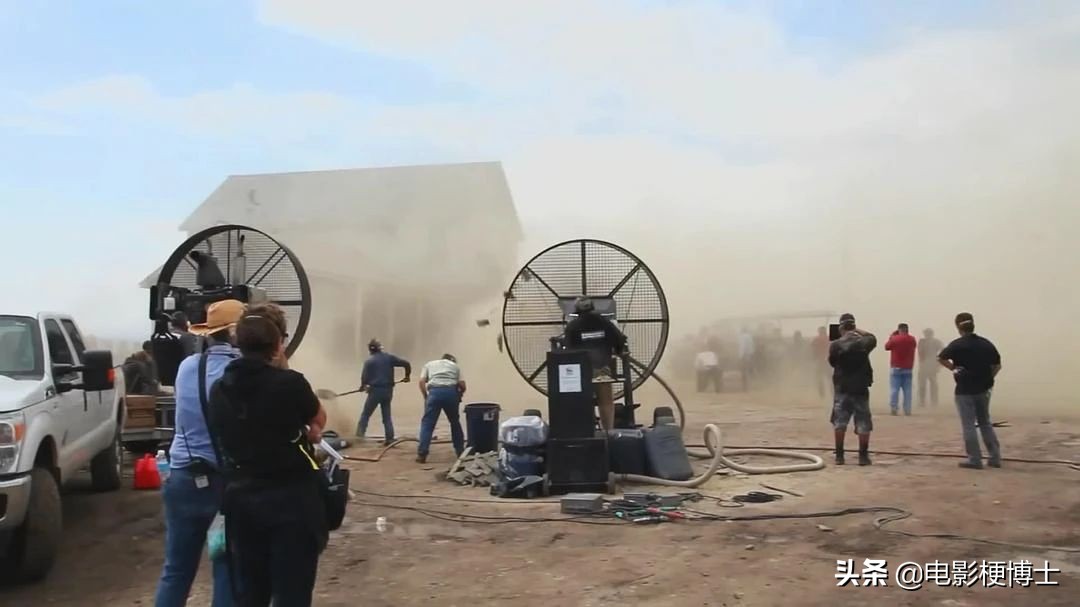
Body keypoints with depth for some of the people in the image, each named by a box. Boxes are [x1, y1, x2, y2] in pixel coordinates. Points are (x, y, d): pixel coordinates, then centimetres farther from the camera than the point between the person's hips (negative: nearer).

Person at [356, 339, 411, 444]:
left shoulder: (369, 361, -5)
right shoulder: (389, 357, 6)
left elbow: (364, 377, -7)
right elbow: (406, 363, 3)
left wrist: (363, 386, 15)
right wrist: (407, 376, 20)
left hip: (375, 390, -4)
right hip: (388, 390, 4)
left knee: (365, 414, 7)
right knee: (387, 415, 13)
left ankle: (359, 435, 5)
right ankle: (389, 438, 9)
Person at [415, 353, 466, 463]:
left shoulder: (429, 364, 27)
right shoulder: (455, 365, 27)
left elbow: (422, 381, 11)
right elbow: (462, 385, 15)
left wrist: (426, 397, 17)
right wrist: (459, 395, 32)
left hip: (434, 391, -1)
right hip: (451, 392, 1)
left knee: (427, 423, 4)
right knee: (455, 422, 18)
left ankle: (422, 454, -4)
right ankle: (460, 452, 24)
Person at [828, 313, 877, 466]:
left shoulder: (835, 345, -8)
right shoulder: (862, 343, -4)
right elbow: (873, 338, 20)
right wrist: (858, 331, 20)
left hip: (842, 389, 0)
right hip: (860, 389, 0)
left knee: (839, 423, 7)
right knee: (863, 424, 7)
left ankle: (839, 455, 7)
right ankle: (863, 456, 7)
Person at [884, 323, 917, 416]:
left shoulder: (894, 338, -9)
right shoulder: (912, 339, 3)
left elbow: (887, 347, 5)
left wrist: (891, 336, 13)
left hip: (896, 368, -3)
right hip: (908, 368, 3)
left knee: (894, 389, -3)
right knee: (907, 390, 4)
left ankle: (893, 408, -8)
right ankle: (907, 410, 2)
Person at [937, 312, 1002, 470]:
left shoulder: (957, 344, -12)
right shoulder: (986, 343, 3)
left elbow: (941, 358, -16)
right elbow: (997, 365, 7)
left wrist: (953, 368, -6)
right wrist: (987, 377, 10)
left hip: (965, 390, -5)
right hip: (983, 389, 5)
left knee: (968, 425, 2)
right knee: (985, 423, 18)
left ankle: (975, 460, 2)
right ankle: (995, 457, 18)